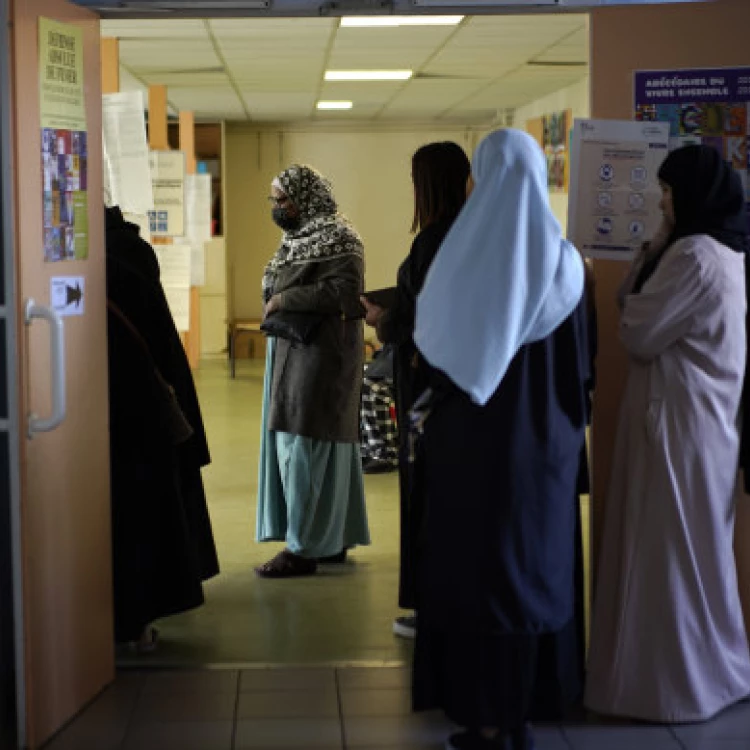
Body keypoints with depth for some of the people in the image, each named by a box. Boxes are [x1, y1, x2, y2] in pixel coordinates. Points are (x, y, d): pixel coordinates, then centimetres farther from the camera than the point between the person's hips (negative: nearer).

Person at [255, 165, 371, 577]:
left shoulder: (336, 239, -12)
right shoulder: (300, 237, 14)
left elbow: (343, 290, -24)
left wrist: (284, 299, -19)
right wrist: (277, 301, 3)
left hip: (320, 353, -9)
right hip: (294, 351, 9)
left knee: (305, 443, -8)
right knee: (312, 441, 12)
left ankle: (304, 547, -3)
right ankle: (333, 539, 19)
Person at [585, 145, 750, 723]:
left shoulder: (695, 253, -19)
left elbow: (638, 332, -14)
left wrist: (652, 258, 2)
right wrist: (654, 252, 7)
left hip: (677, 419, -10)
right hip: (703, 415, 10)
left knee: (669, 550, 0)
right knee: (692, 548, 16)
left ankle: (679, 682, 9)